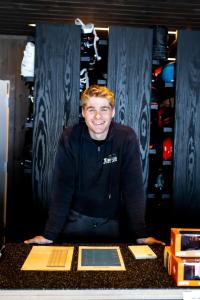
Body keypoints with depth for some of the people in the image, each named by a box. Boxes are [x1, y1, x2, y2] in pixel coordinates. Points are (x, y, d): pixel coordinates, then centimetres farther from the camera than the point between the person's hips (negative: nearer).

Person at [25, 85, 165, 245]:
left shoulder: (127, 137, -16)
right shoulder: (70, 137, -16)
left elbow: (134, 187, -15)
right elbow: (62, 186, -15)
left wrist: (141, 235, -18)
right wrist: (49, 234, -19)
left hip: (112, 219, 0)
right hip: (77, 217, 0)